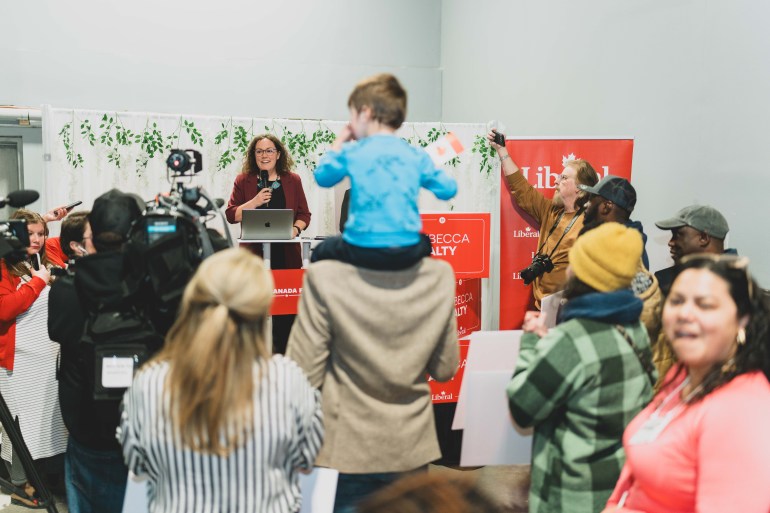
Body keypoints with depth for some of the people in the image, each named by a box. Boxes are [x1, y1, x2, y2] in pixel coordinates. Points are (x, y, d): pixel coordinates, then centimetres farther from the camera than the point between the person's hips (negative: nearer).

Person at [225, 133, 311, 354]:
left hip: (286, 253, 1)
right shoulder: (243, 180, 7)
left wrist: (296, 229, -10)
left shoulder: (293, 180, 9)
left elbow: (304, 214, 10)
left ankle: (284, 354, 11)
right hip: (254, 253, -1)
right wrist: (254, 202, -10)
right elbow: (231, 215, 3)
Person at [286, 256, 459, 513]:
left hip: (348, 450, -2)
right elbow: (445, 369, 0)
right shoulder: (438, 275, -11)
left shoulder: (325, 277, -20)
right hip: (411, 447, 3)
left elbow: (304, 375, -14)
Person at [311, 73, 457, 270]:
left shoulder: (352, 152, -3)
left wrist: (338, 143, 24)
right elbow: (448, 189, 9)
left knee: (320, 252, 28)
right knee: (425, 242, 39)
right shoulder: (416, 155, 3)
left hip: (363, 252, -2)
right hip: (408, 254, 3)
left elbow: (322, 177, 13)